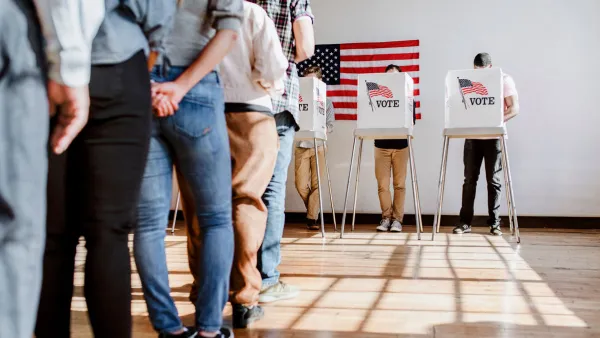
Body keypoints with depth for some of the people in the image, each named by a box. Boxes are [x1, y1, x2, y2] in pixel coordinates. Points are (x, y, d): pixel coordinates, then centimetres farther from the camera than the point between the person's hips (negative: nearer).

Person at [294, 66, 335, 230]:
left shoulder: (326, 102, 7)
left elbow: (330, 126, 1)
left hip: (319, 146, 0)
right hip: (302, 146, 0)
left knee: (316, 184, -2)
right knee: (301, 185, 0)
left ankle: (312, 219, 4)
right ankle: (312, 209, 25)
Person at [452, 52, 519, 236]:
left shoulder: (504, 80, -2)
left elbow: (514, 108, -7)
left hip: (493, 136, -2)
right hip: (472, 135, 2)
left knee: (493, 180, 2)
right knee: (470, 179, 2)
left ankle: (494, 223, 9)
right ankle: (465, 222, 6)